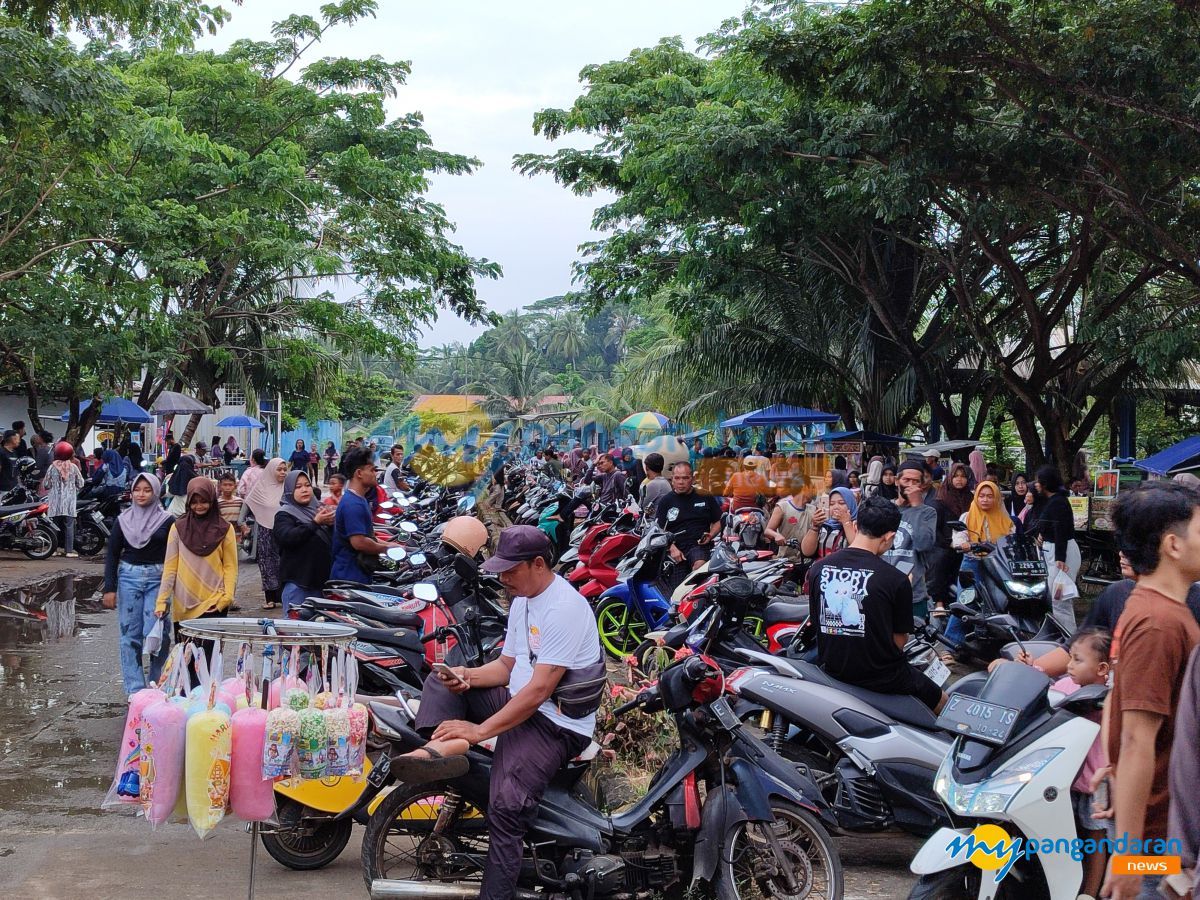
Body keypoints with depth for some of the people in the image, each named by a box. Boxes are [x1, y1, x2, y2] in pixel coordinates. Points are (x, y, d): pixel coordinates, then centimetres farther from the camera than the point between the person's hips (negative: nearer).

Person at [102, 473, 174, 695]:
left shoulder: (166, 521, 0)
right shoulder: (123, 521, 7)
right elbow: (112, 555, 9)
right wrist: (109, 589, 3)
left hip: (157, 579, -3)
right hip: (129, 577, 3)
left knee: (155, 634, -11)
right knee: (130, 636, 3)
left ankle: (158, 685, 6)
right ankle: (135, 690, 10)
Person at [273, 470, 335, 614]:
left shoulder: (319, 508, 13)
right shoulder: (285, 515, -2)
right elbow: (288, 538, -21)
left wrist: (331, 523, -11)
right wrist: (315, 522, -24)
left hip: (322, 578, 5)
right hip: (297, 582, -5)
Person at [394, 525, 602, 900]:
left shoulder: (564, 608, -20)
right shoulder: (522, 600, 11)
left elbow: (540, 690, -24)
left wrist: (480, 730, -24)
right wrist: (469, 675, -7)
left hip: (556, 724, -10)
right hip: (515, 699, 10)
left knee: (506, 806, -28)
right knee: (441, 682, 2)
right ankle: (447, 746, -26)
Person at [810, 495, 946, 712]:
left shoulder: (817, 569, -5)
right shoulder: (896, 579, -18)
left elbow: (819, 623, 6)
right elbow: (899, 641, -9)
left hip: (832, 670, 5)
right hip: (882, 678, -5)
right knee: (942, 703, 20)